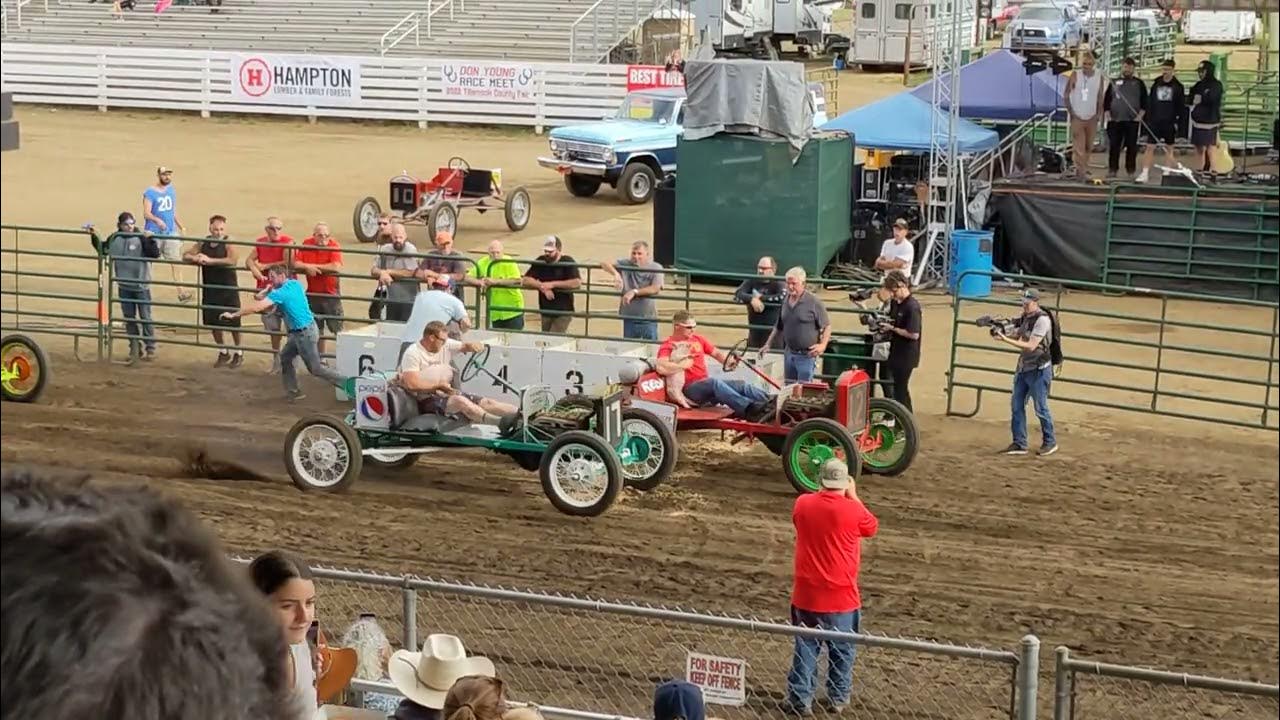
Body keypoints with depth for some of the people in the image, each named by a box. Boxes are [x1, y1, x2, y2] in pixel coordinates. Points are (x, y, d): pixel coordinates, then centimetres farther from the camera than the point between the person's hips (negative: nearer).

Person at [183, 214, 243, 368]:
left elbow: (232, 261, -32)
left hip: (228, 289, -5)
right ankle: (223, 352, 30)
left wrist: (210, 260, -32)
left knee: (233, 323, 2)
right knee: (213, 323, 12)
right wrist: (195, 258, -16)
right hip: (210, 290, 5)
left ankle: (238, 353, 20)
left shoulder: (228, 244, -13)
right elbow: (185, 256, 7)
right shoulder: (203, 243, 3)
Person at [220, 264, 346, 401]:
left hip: (305, 333, -9)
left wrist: (233, 315, -20)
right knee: (285, 357, 16)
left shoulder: (280, 293, -20)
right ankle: (293, 391, 19)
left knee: (315, 368, 0)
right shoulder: (295, 284, 5)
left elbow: (256, 308, -26)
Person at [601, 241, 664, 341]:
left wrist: (635, 292, -21)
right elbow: (605, 264, -7)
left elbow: (656, 289, -18)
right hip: (629, 318, 2)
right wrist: (616, 274, -27)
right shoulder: (625, 264, 1)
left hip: (648, 319, -2)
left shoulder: (656, 268, -5)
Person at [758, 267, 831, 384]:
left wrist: (823, 345, -22)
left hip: (806, 355, -7)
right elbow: (778, 327, 19)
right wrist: (767, 345, 15)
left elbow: (827, 326, -8)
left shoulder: (814, 302, -11)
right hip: (789, 354, 7)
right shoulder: (786, 301, 8)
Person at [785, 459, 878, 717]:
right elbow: (872, 528, 6)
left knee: (805, 648, 12)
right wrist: (853, 496, 9)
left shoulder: (802, 504, -6)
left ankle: (800, 699, 12)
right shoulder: (853, 510, -15)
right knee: (842, 649, 14)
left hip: (806, 594, 2)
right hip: (841, 596, -2)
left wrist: (822, 494, 15)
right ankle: (838, 698, 24)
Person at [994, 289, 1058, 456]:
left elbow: (1031, 346, -24)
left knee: (1041, 408, 1)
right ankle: (1019, 444, 12)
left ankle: (1050, 442, 17)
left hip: (1039, 369, -8)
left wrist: (1006, 340, -27)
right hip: (1023, 367, 8)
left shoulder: (1042, 320, -19)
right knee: (1017, 406, 7)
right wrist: (1001, 334, -6)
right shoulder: (1025, 317, 7)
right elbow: (1017, 337, 14)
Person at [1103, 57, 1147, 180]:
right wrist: (1107, 114, -1)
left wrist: (1140, 115, -7)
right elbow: (1106, 101, 10)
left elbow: (1144, 102, 6)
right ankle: (1112, 169, 7)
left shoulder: (1139, 83, 9)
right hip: (1115, 120, 1)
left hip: (1132, 121, -1)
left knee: (1132, 147, 1)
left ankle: (1131, 170, 9)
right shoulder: (1113, 82, 11)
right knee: (1113, 146, 0)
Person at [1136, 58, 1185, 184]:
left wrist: (1179, 121, -8)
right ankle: (1144, 174, -3)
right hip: (1155, 122, 2)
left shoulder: (1177, 86, -1)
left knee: (1169, 148, 6)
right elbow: (1149, 103, 7)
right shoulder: (1156, 84, 5)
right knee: (1150, 147, -3)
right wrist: (1146, 119, 2)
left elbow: (1181, 106, -1)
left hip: (1169, 123, -2)